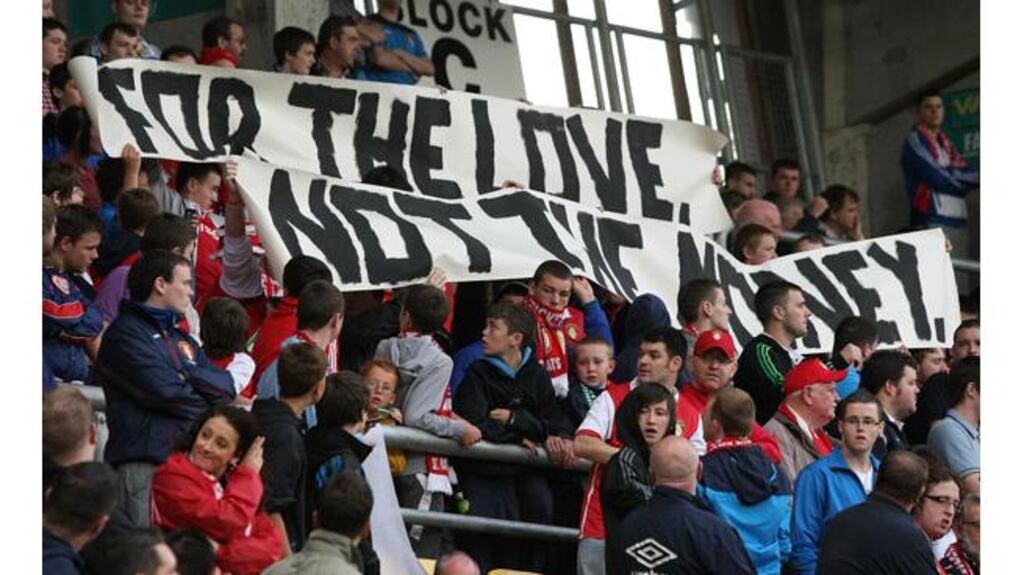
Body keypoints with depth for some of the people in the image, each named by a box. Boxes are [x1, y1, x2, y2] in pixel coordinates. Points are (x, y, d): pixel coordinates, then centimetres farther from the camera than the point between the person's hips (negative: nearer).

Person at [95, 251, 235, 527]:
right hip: (145, 461, -8)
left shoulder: (182, 339, 25)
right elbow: (164, 391, -12)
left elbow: (227, 385, 11)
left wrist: (187, 375, -6)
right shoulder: (125, 333, -2)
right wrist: (208, 407, 4)